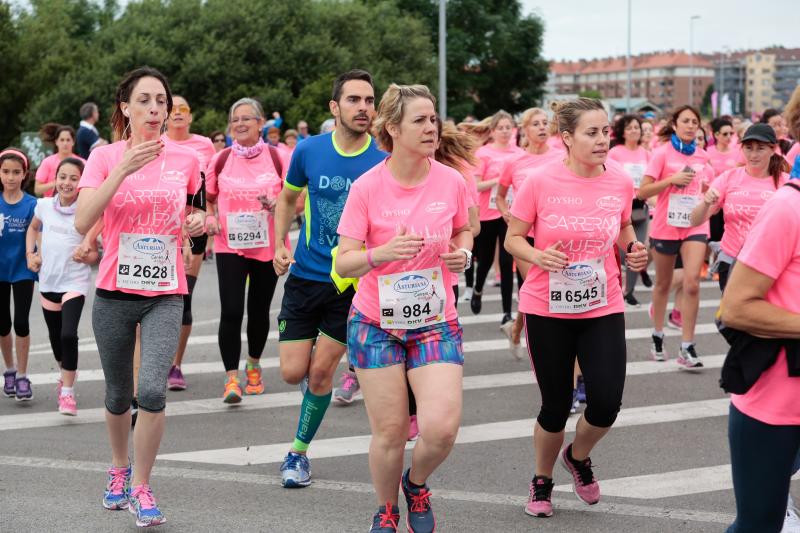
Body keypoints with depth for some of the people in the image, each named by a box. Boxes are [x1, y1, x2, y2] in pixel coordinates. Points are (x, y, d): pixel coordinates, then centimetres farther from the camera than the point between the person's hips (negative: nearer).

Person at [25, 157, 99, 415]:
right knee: (55, 338, 16)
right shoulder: (44, 205, 0)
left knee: (68, 335, -21)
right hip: (48, 281, 4)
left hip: (75, 282, -4)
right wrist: (30, 253, 10)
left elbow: (94, 255, -3)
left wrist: (85, 255, -25)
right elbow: (33, 228, 23)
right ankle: (65, 375, 44)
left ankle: (67, 392, -11)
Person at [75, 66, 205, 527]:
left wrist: (199, 222, -6)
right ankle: (119, 470, 40)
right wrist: (123, 169, -25)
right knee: (119, 395, 13)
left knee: (153, 390, -17)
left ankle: (142, 488, 1)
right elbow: (83, 222, -18)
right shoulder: (105, 157, -4)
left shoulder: (186, 159, 1)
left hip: (166, 294, 0)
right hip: (115, 294, 0)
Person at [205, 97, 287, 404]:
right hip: (229, 246, 0)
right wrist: (211, 218, -4)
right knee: (231, 311, -12)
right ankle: (231, 378, -6)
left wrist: (276, 204, -18)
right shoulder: (221, 160, 3)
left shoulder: (277, 158, -2)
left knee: (259, 310, 12)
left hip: (267, 246, 0)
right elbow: (211, 198, 16)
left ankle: (254, 366, 35)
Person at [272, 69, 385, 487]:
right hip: (305, 276, 2)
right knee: (293, 372, 0)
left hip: (354, 282, -2)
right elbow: (287, 200, 14)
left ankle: (299, 451, 20)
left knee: (320, 371, -1)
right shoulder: (309, 150, -3)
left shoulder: (384, 160, -9)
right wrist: (280, 246, 1)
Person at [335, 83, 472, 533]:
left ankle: (416, 484, 22)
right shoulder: (367, 187, -10)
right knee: (390, 432, 0)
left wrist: (463, 252, -7)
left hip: (436, 322, 1)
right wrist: (382, 253, -28)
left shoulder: (452, 181, -4)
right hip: (377, 323, -1)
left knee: (441, 428, -13)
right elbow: (343, 262, -9)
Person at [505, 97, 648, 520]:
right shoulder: (541, 182, -13)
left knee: (606, 402, -8)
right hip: (547, 309, -2)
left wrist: (634, 250, -5)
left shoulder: (620, 182, -4)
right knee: (556, 406, 6)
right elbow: (513, 238, -3)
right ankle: (542, 480, 34)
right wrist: (537, 255, -23)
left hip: (603, 309, 2)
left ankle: (578, 456, 27)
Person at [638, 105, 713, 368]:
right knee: (663, 284, 13)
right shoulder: (662, 152, -5)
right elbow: (643, 191, -10)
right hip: (666, 226, -2)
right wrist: (672, 179, -20)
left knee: (692, 283, -13)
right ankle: (658, 338, 33)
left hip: (695, 225, 2)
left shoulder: (702, 156, 6)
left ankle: (687, 348, -9)